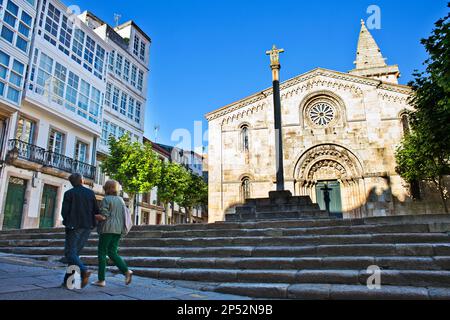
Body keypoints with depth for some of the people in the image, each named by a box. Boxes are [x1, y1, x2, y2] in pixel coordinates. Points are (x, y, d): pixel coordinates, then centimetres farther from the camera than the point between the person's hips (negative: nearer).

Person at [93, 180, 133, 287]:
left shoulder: (106, 199, -8)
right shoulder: (121, 200, 13)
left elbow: (104, 215, -14)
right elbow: (124, 215, 13)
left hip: (107, 229, -6)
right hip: (118, 230, 7)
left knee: (102, 253, 4)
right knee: (112, 253, 12)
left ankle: (101, 280, 6)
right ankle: (126, 271, -6)